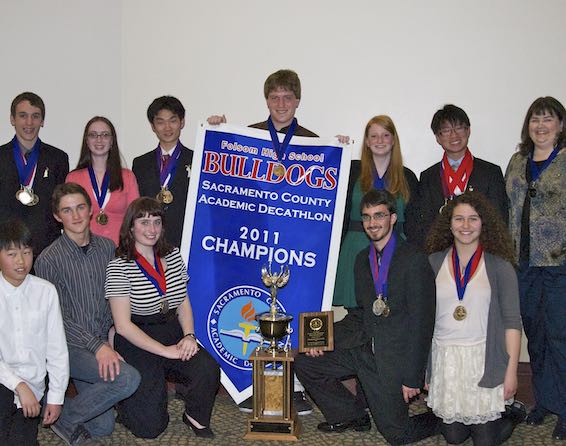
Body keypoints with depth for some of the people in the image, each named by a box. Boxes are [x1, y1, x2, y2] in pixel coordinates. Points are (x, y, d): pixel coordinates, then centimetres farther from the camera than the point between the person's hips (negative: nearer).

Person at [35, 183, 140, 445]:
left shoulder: (107, 247, 5)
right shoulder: (49, 259, -10)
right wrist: (97, 346, -19)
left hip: (102, 342, 6)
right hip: (69, 346, -5)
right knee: (128, 378, -29)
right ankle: (64, 419, -7)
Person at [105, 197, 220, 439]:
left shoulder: (173, 256, 8)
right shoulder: (119, 267, -10)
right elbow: (123, 325, -13)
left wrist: (189, 336, -6)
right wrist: (165, 351, -16)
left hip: (173, 335, 5)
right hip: (137, 344, -5)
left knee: (208, 368, -26)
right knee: (150, 427, -13)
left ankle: (196, 417, 4)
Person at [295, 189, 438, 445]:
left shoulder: (414, 261, -14)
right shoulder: (363, 259, 10)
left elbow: (421, 323, -15)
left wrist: (413, 378, -16)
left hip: (394, 357, -7)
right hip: (363, 349, 7)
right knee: (305, 363, 0)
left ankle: (439, 417, 27)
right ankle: (353, 416, 16)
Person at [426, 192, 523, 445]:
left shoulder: (499, 266, -2)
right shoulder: (434, 262, 3)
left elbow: (512, 320, -2)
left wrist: (512, 370, -8)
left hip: (484, 360, -2)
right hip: (444, 358, 2)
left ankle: (510, 413, 31)